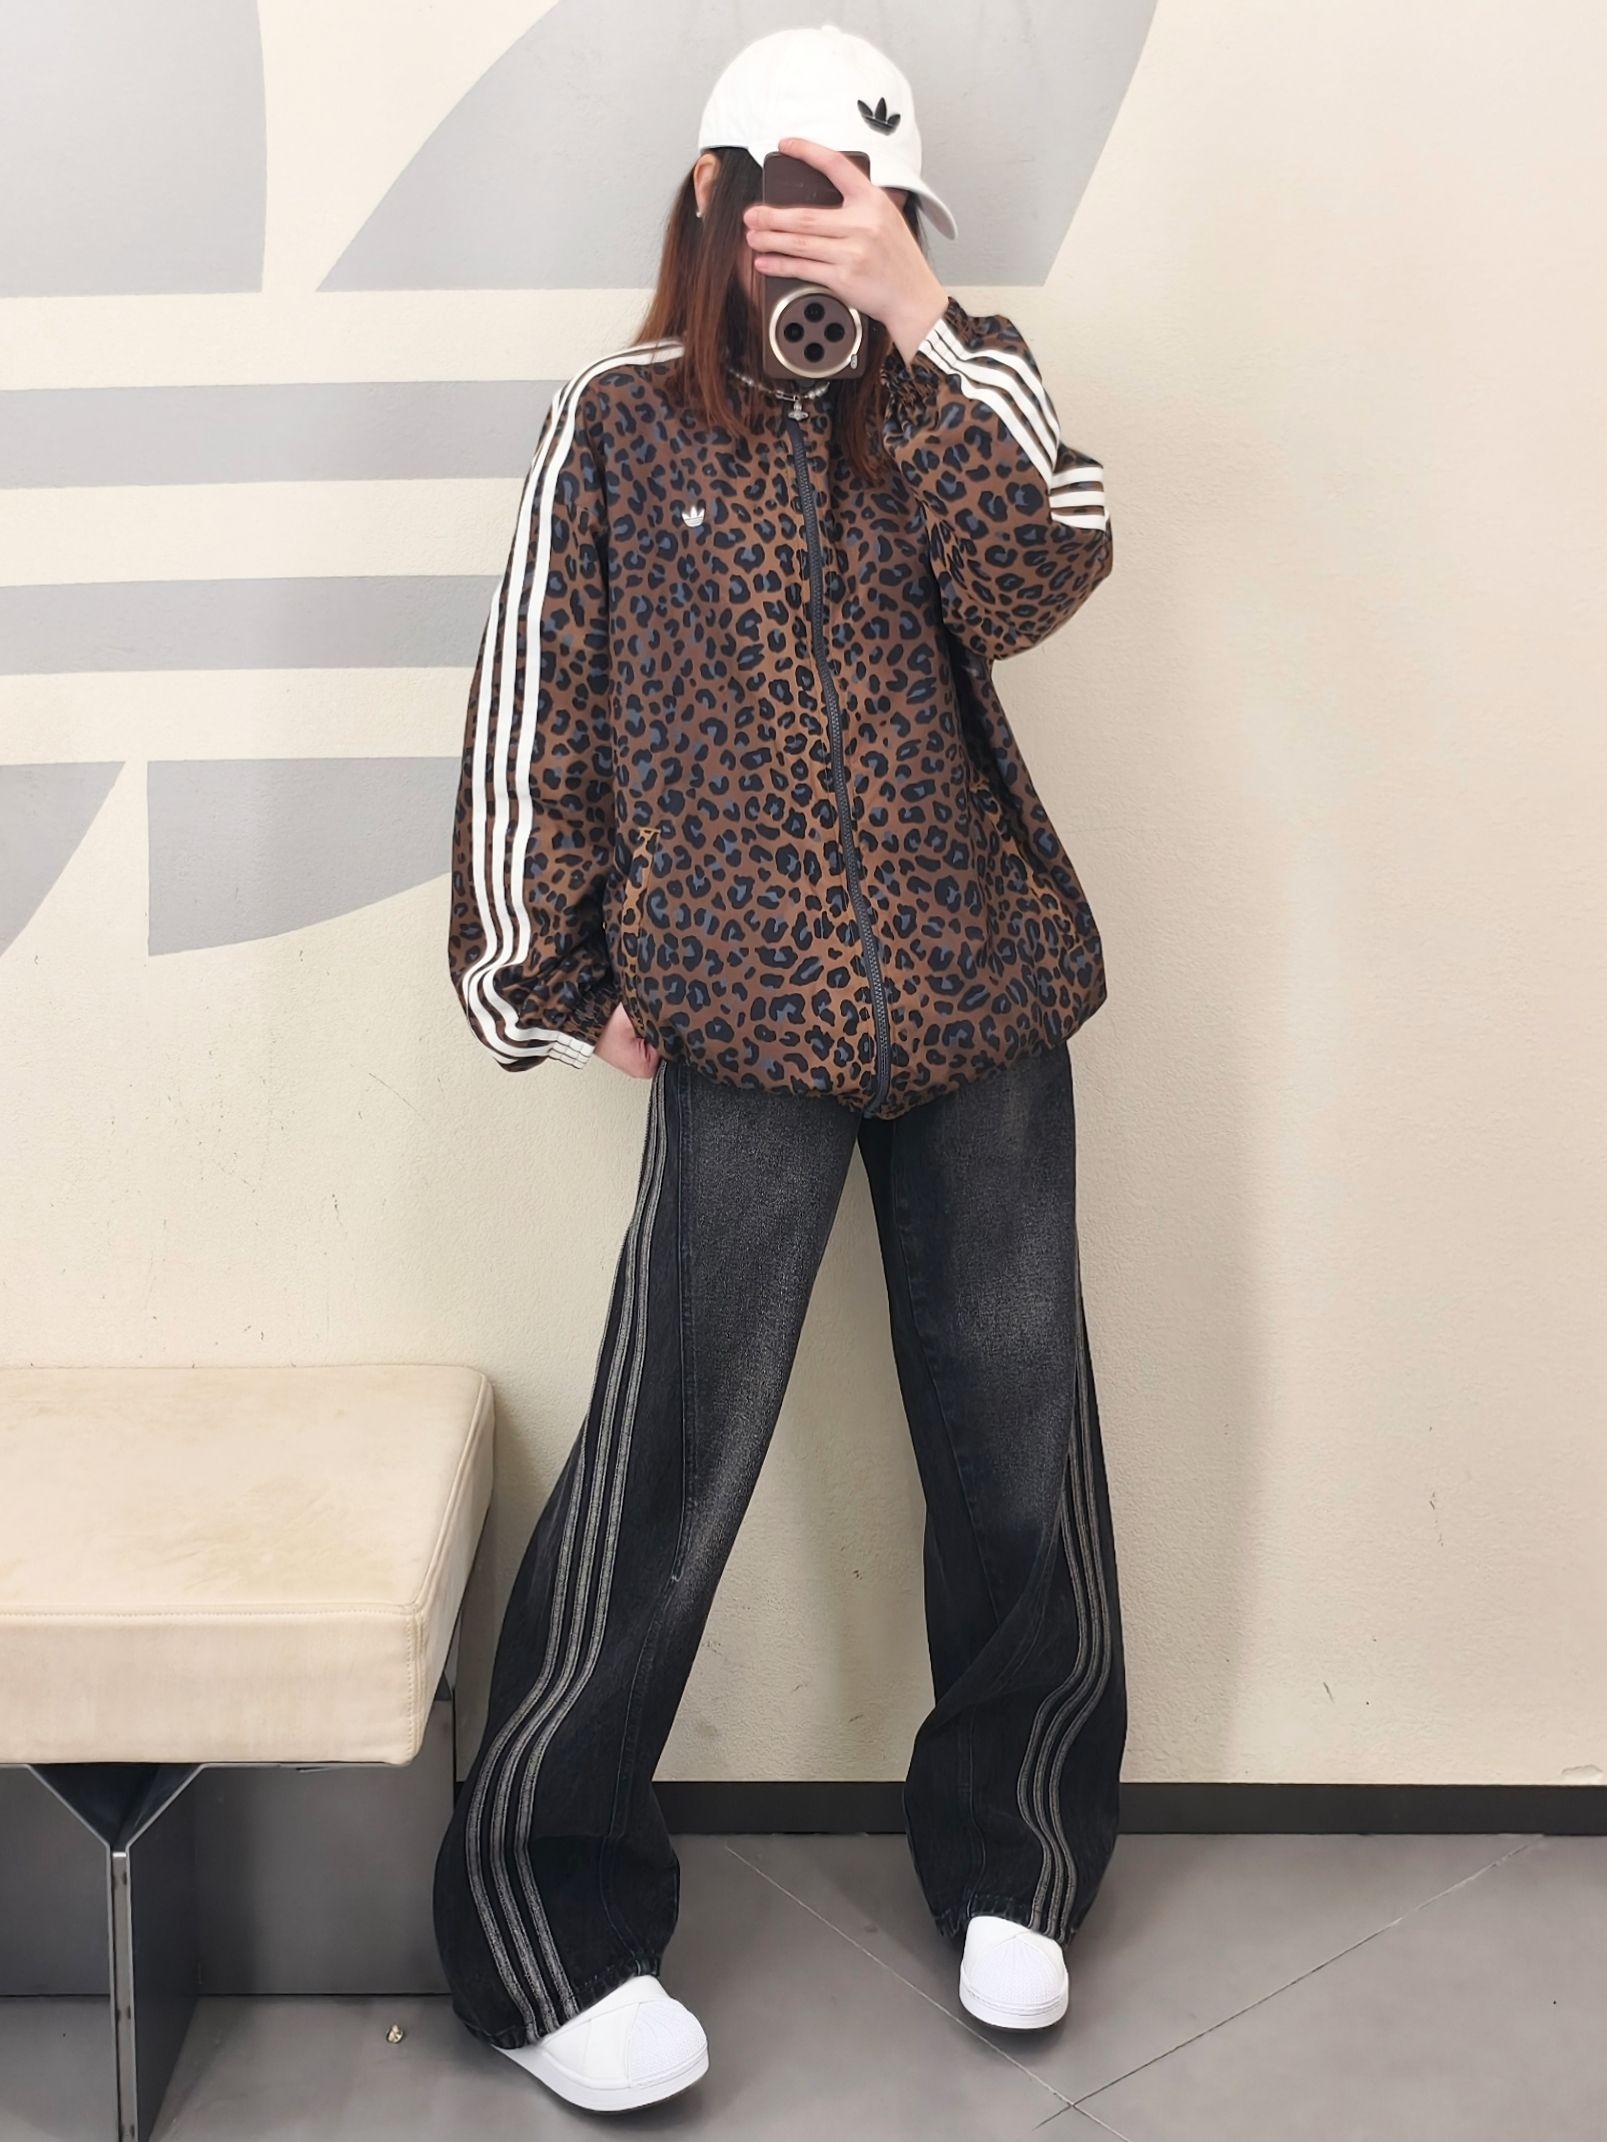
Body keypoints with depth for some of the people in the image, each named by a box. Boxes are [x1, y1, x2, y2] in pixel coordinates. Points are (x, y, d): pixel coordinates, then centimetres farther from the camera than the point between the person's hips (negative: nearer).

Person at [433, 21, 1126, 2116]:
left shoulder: (962, 391, 10)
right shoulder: (615, 427, 4)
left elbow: (1032, 583, -10)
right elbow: (533, 722, 5)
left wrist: (921, 325, -14)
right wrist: (567, 980, 3)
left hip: (984, 1003, 3)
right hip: (749, 1019, -2)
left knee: (1016, 1448, 9)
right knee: (665, 1471, -4)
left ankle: (1009, 1859, 29)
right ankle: (544, 1923, 12)